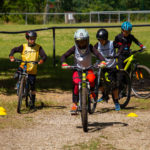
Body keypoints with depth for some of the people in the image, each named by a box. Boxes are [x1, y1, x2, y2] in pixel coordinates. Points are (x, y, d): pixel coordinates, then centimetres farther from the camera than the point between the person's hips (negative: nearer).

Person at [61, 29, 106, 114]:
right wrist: (64, 63, -36)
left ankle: (91, 92, 0)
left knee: (91, 78, -32)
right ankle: (75, 104, -13)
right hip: (77, 69, 0)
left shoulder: (90, 47, -13)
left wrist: (102, 61, -45)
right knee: (76, 84, -24)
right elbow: (64, 56, -14)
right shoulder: (74, 48, -12)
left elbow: (97, 54, -26)